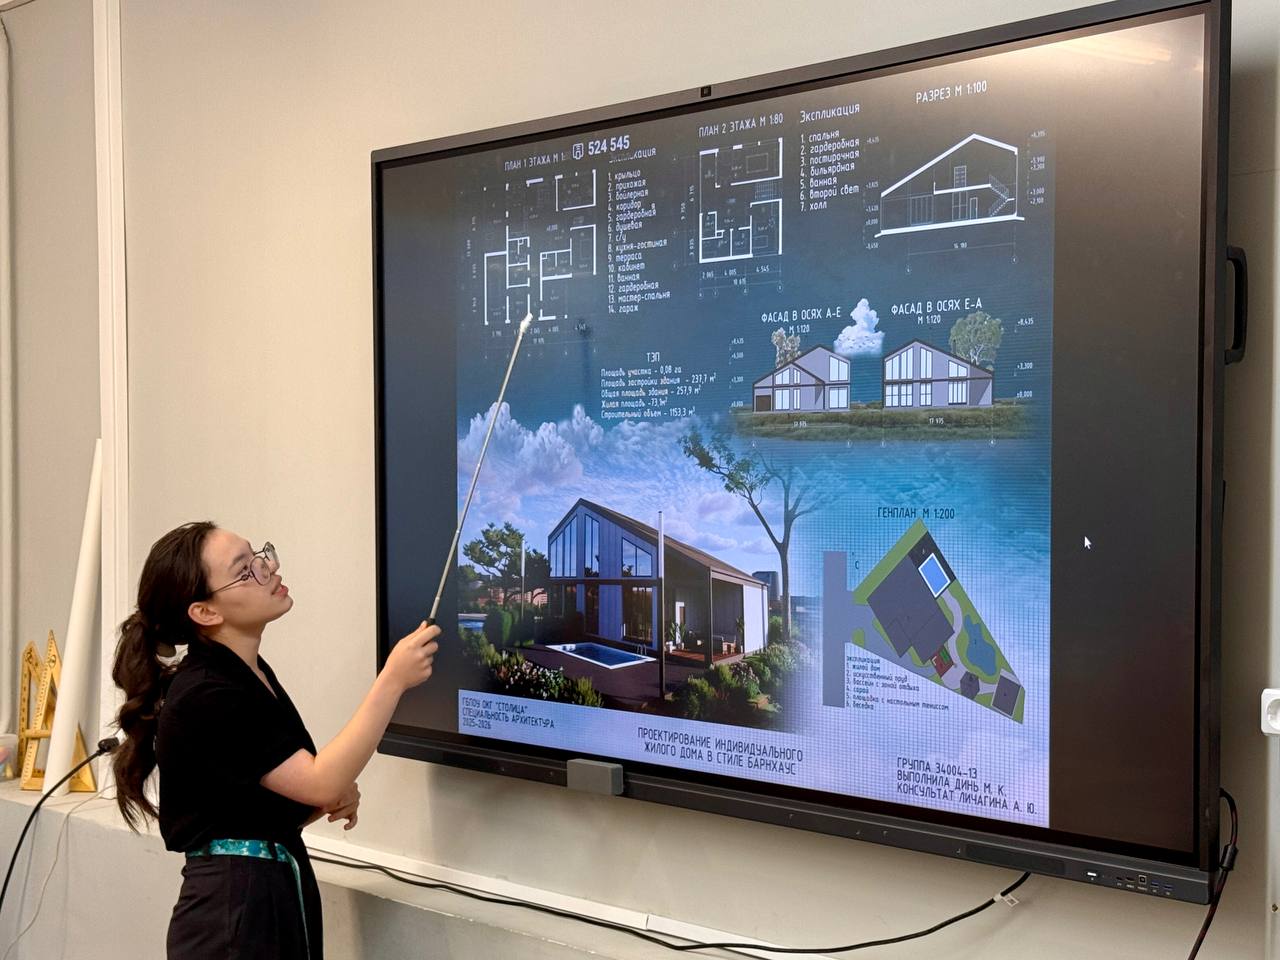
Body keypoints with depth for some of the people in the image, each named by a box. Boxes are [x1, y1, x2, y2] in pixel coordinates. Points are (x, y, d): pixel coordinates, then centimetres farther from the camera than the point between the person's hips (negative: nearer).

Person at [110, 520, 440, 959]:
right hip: (231, 909, -8)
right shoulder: (203, 698, -21)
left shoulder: (250, 673, 7)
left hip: (282, 891, 8)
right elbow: (321, 783, -24)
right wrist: (393, 679, -25)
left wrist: (333, 799, -6)